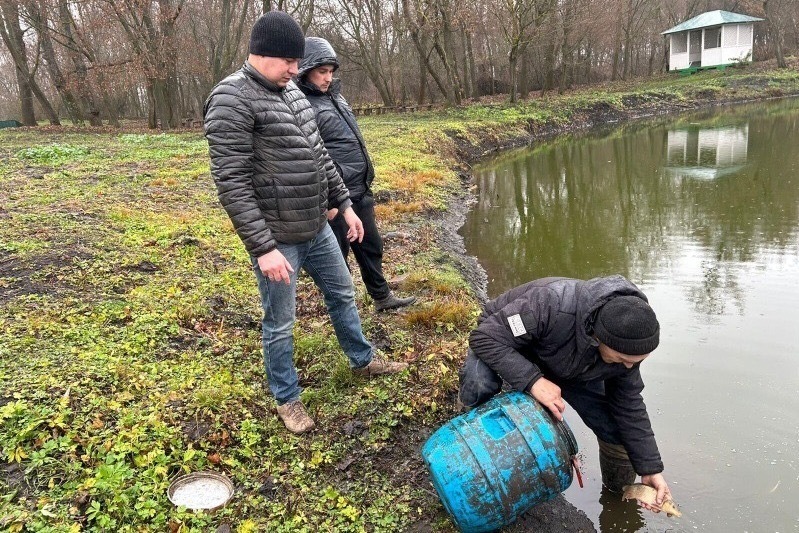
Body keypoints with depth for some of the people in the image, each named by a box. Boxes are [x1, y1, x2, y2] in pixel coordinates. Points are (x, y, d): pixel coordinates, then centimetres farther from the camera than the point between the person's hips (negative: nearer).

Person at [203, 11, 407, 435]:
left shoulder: (291, 92, 8)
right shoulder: (232, 99, -18)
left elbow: (318, 155, 17)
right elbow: (231, 184, -22)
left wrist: (345, 204, 16)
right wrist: (263, 248, -24)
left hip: (316, 228, 8)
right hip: (277, 239, -8)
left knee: (342, 293, 22)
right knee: (280, 323, 8)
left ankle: (362, 360, 45)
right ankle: (287, 399, 29)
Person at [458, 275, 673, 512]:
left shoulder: (626, 341, -23)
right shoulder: (551, 305, -45)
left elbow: (628, 405, -10)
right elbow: (484, 337, -41)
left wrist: (651, 469, -10)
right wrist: (533, 380, -50)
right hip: (505, 344, -4)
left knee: (615, 424, -7)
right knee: (479, 384, -38)